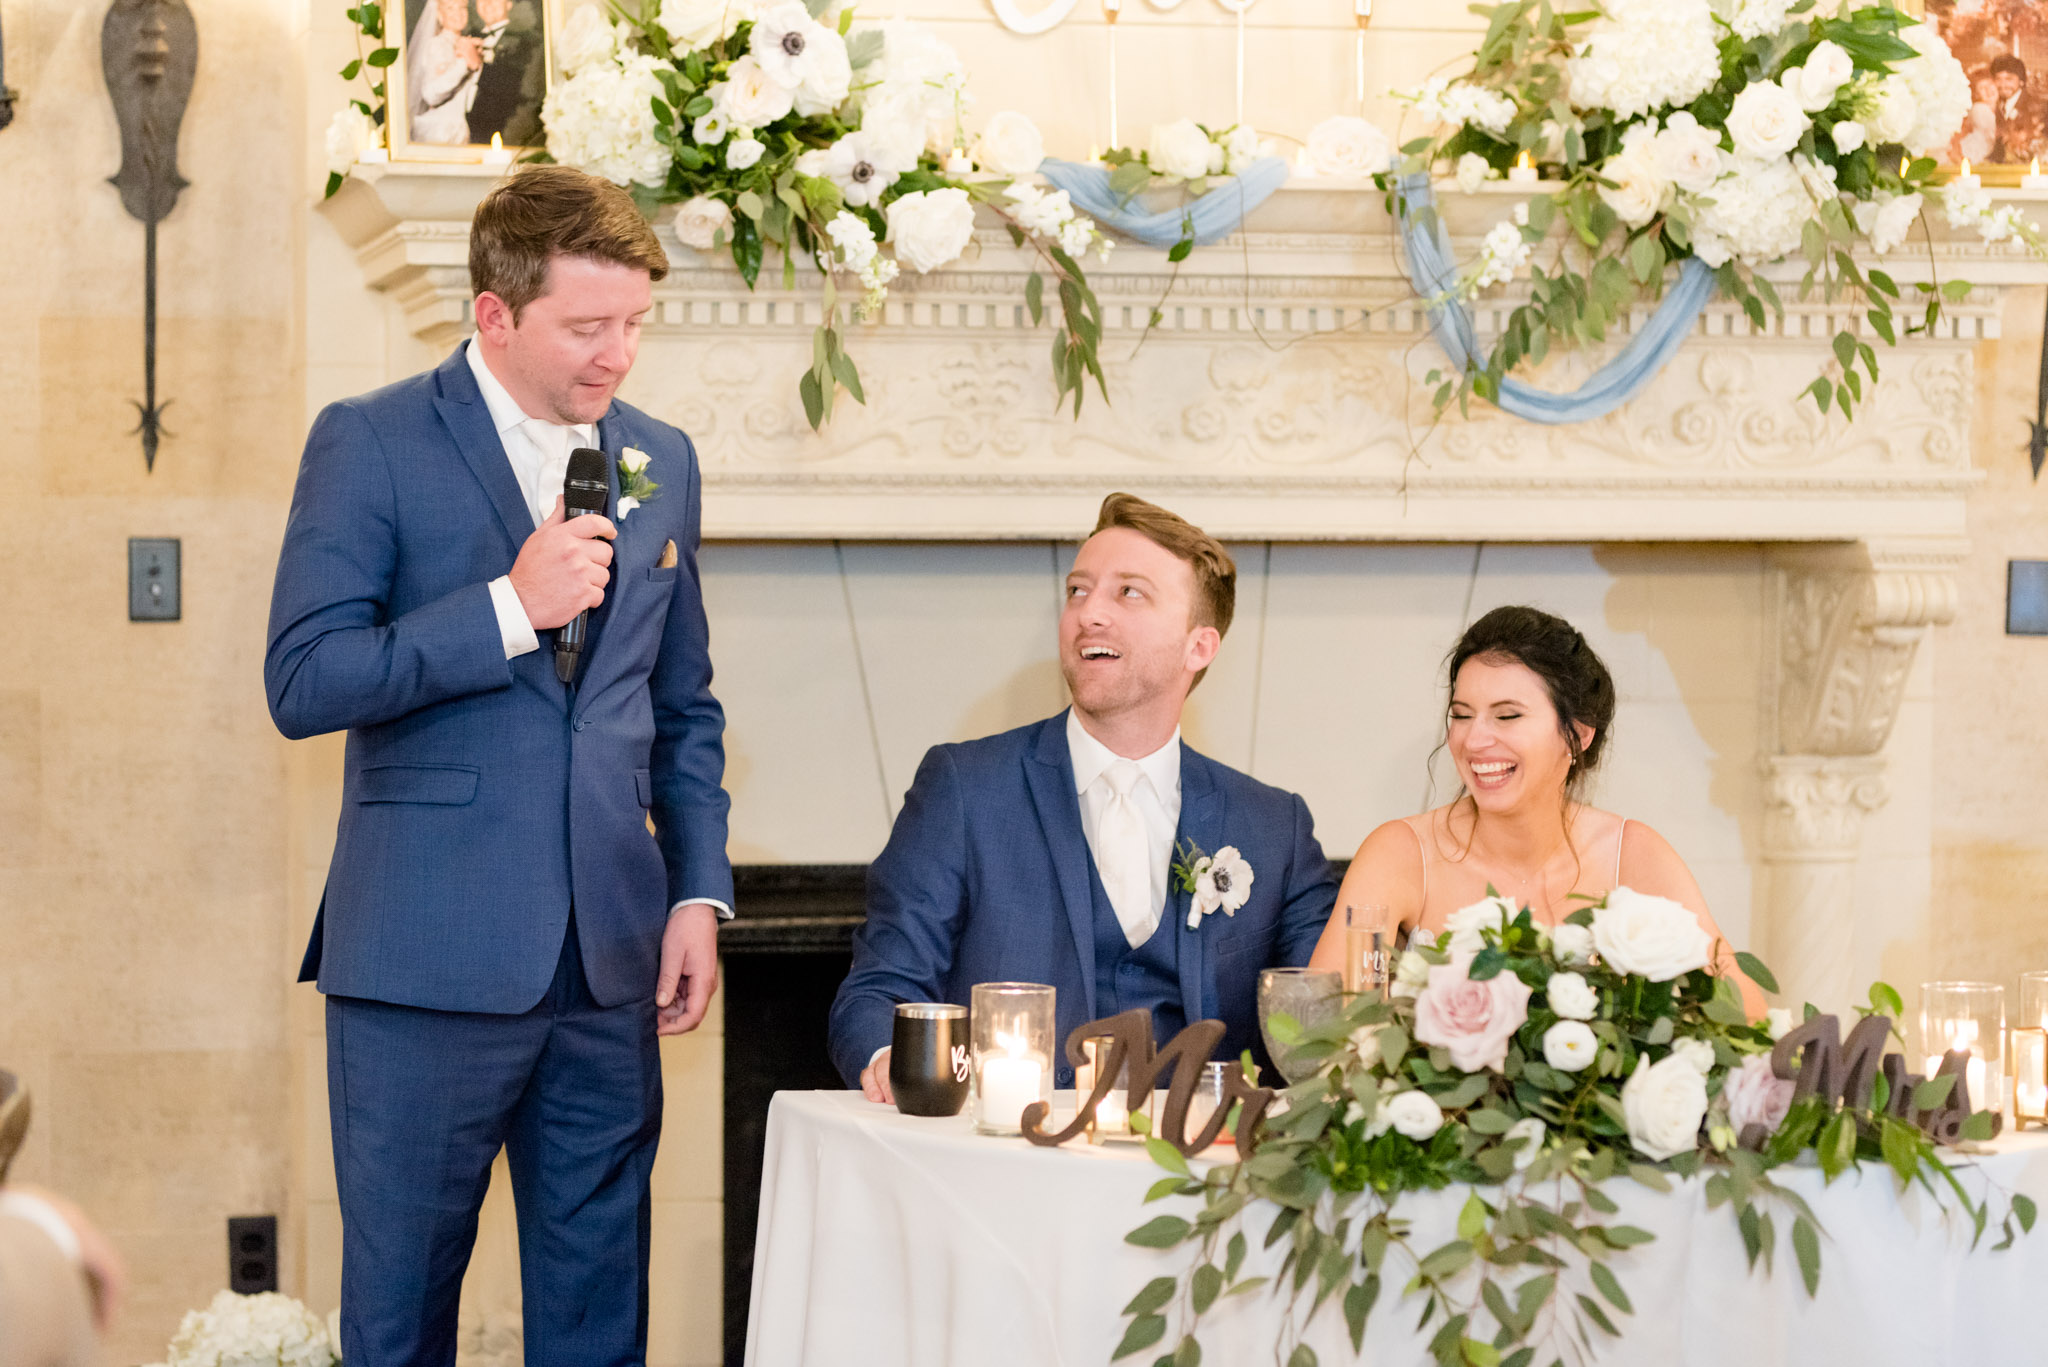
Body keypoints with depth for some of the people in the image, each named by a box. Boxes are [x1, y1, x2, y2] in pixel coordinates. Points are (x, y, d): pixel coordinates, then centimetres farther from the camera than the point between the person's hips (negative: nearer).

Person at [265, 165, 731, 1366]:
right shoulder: (371, 444, -4)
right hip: (430, 959, -5)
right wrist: (510, 608, -18)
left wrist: (701, 893, 9)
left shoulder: (660, 460, 13)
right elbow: (304, 683, -12)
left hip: (609, 965, 5)